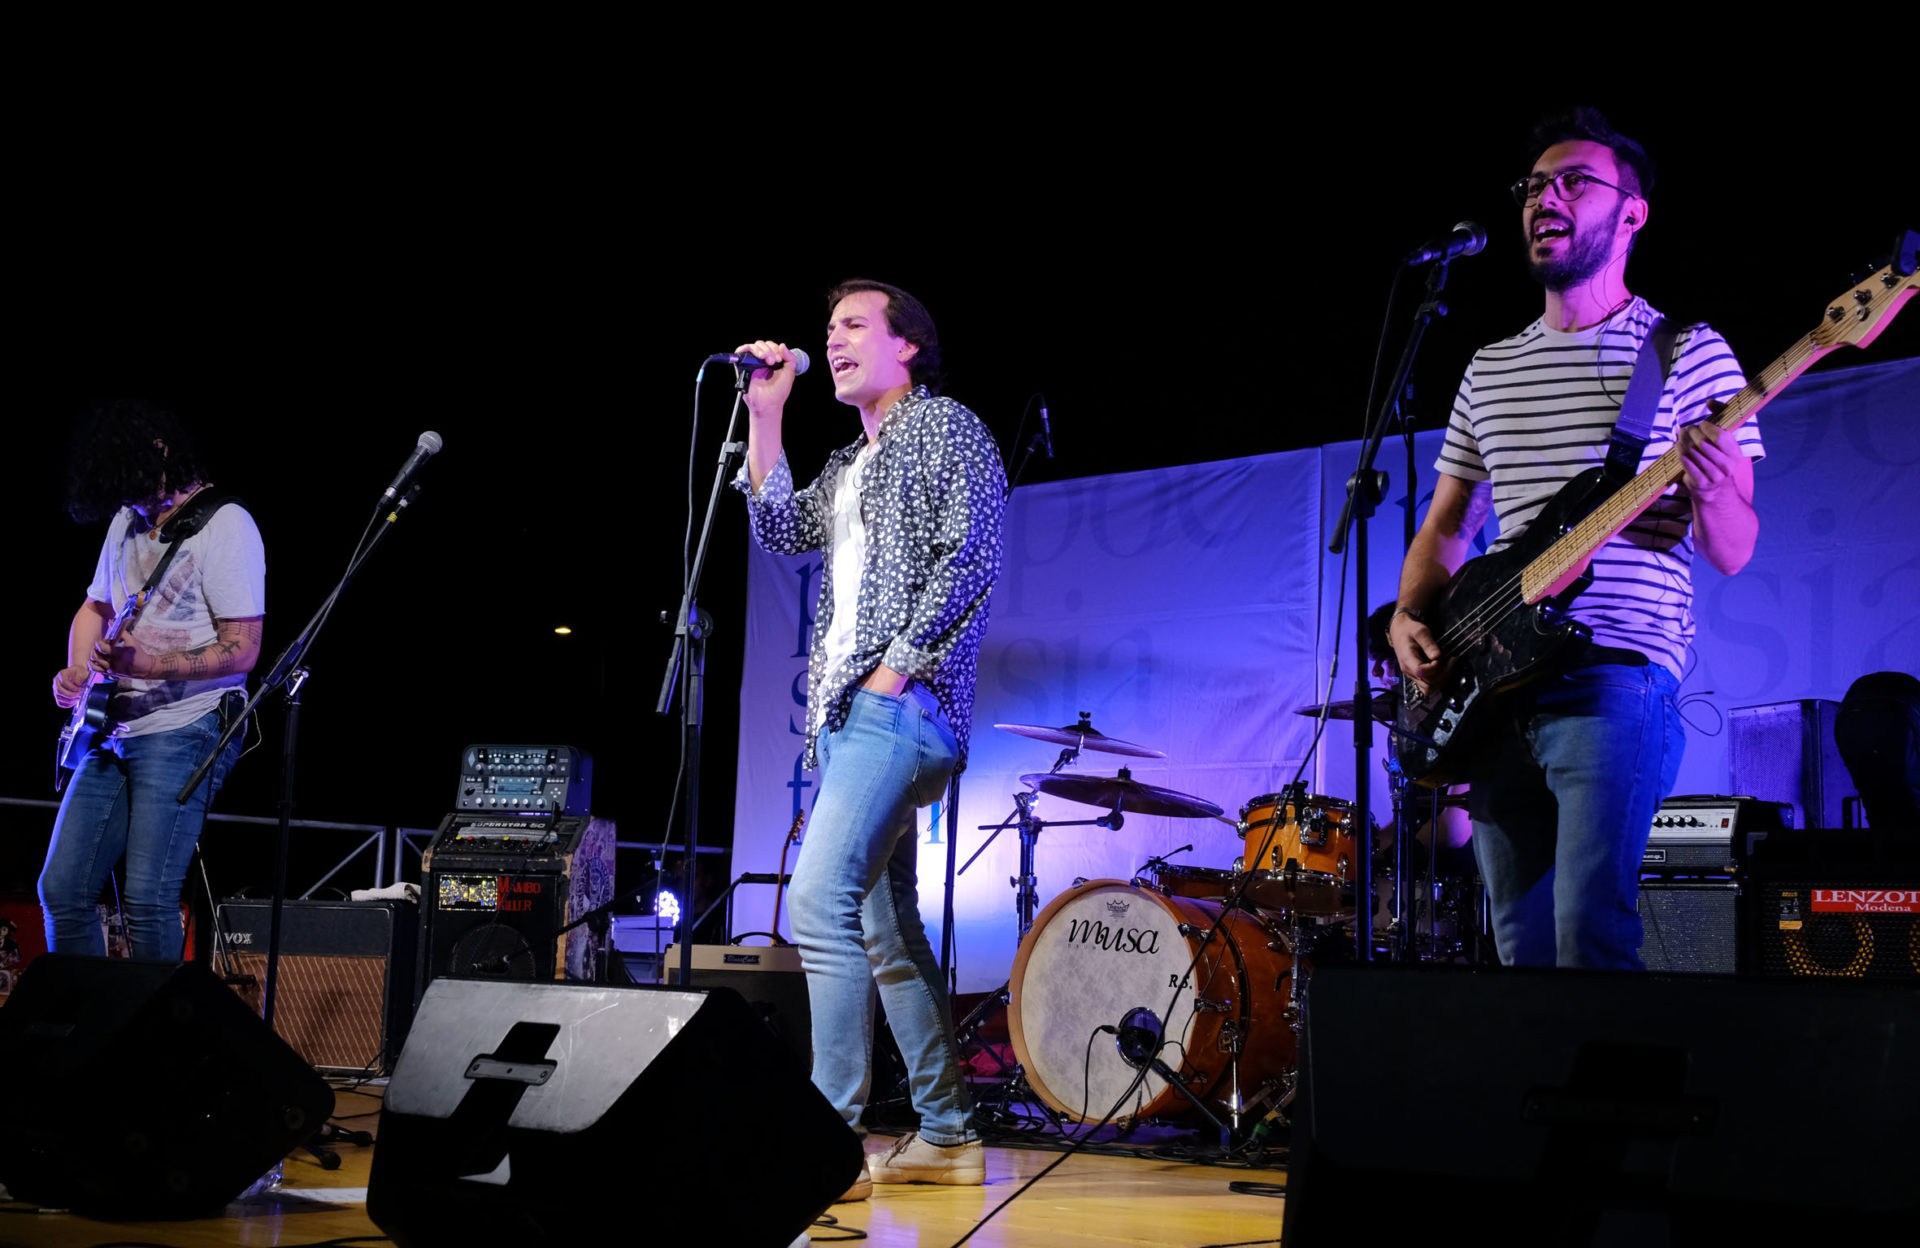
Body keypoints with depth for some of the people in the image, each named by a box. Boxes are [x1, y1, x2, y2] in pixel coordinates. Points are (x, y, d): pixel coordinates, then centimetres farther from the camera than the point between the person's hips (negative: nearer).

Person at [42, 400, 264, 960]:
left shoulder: (224, 525, -11)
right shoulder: (128, 519, 13)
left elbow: (241, 651, -15)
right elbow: (94, 608, 27)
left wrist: (146, 666, -26)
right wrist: (76, 675, 7)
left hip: (187, 730, -8)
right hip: (115, 731, 8)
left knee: (145, 897, -16)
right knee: (61, 889, 5)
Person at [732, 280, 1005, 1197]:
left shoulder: (944, 428, 1)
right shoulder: (849, 466, 26)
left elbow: (967, 556, -10)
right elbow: (779, 530, 14)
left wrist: (898, 666, -16)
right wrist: (765, 415, 10)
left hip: (900, 704, -9)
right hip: (844, 709, 10)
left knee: (819, 903, -20)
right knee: (883, 925, 8)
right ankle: (946, 1137, 14)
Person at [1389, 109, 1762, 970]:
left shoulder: (1688, 353, 3)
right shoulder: (1491, 369, 18)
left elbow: (1731, 553, -1)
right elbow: (1444, 528, 25)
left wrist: (1713, 486, -23)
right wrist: (1409, 617, 6)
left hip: (1613, 679, -6)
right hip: (1493, 689, 6)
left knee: (1587, 933, -19)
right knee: (1522, 946, 7)